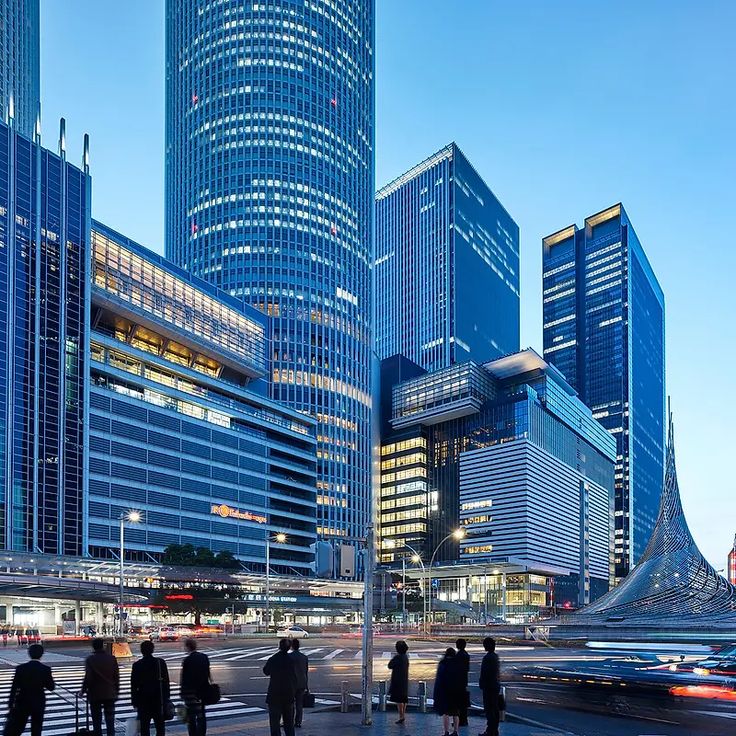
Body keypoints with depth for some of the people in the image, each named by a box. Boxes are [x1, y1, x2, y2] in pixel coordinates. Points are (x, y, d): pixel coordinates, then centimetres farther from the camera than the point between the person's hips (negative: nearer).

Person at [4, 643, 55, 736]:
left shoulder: (20, 668, -9)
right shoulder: (46, 669, -9)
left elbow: (14, 688, -9)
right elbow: (51, 687, -1)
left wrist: (10, 705, -2)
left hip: (22, 703, 0)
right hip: (39, 704, 0)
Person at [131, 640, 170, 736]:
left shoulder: (137, 665, -6)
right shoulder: (161, 662, -3)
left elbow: (134, 685, -2)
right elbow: (166, 681, 1)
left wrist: (134, 701, 5)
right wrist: (166, 697, 9)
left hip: (143, 700, -1)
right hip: (159, 699, 1)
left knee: (144, 726, 5)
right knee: (160, 725, 10)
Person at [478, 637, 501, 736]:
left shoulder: (487, 658, -17)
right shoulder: (496, 656, 10)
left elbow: (484, 673, -19)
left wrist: (481, 685, -12)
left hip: (488, 687, -9)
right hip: (496, 686, 9)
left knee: (489, 709, -5)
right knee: (495, 709, 13)